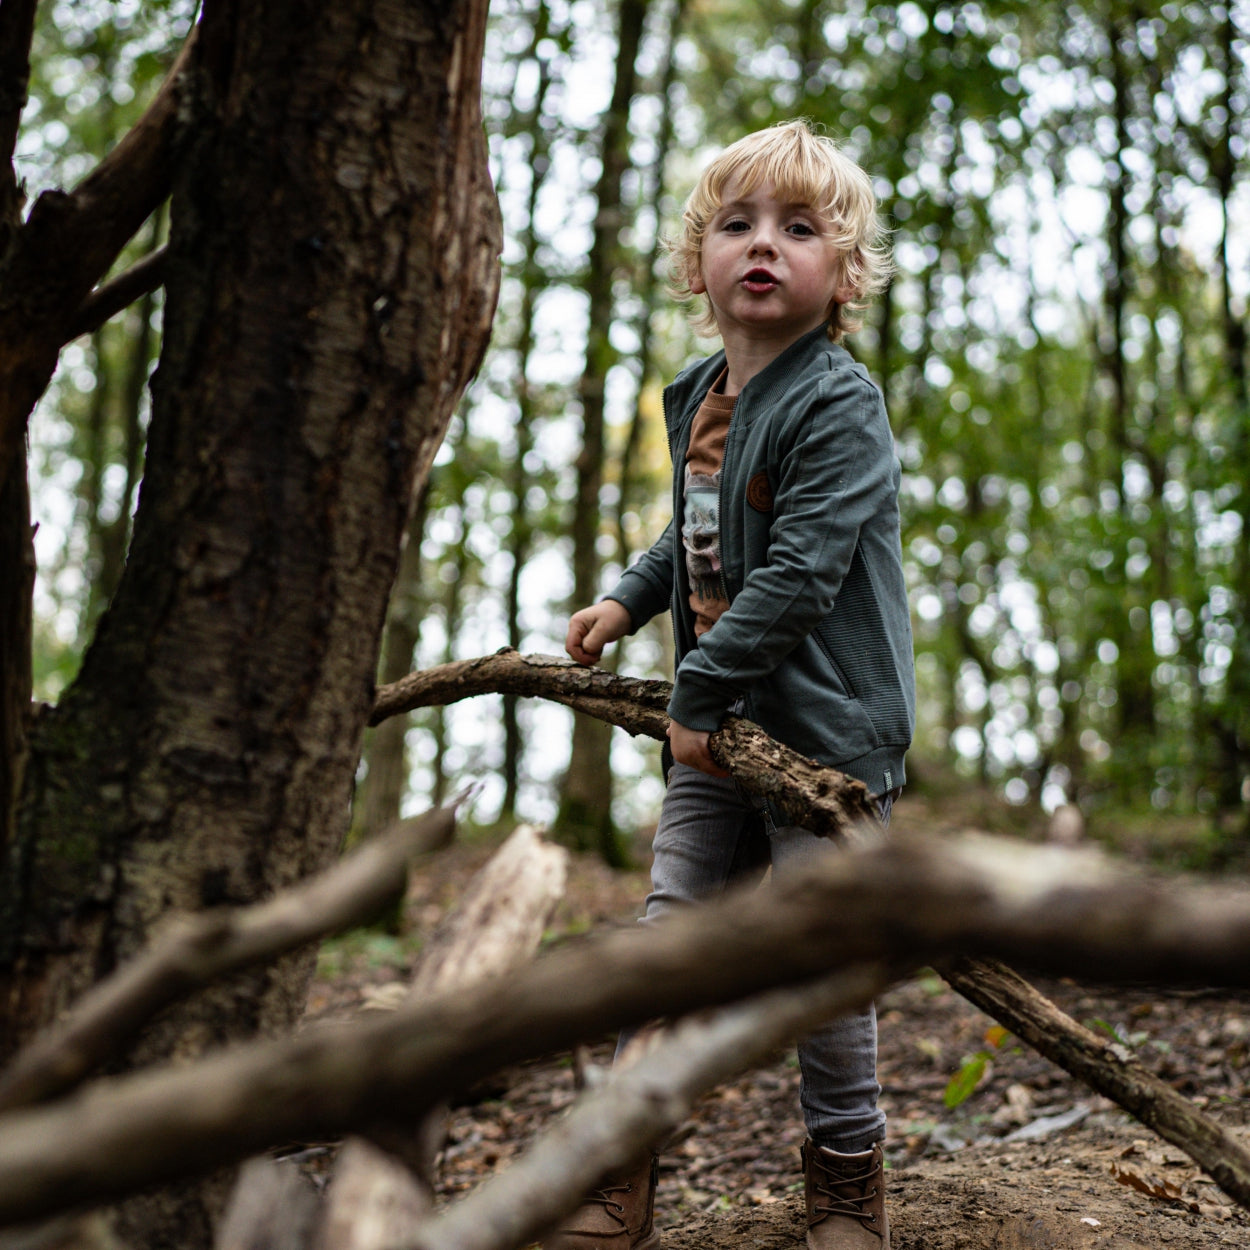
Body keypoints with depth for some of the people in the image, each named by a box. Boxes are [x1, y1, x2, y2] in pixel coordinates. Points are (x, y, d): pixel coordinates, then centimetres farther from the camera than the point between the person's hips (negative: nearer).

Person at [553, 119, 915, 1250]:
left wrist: (697, 690, -20)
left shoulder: (840, 406, -15)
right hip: (719, 728, 7)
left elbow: (798, 574, -23)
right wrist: (626, 601, 11)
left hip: (828, 730, -7)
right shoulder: (696, 401, 10)